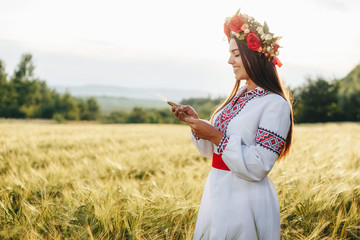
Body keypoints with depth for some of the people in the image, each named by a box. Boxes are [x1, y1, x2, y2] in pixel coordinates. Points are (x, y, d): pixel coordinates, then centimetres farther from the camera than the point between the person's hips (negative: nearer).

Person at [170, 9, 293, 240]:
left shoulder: (276, 105, -15)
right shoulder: (238, 96, 9)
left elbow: (257, 168, -21)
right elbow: (211, 150, 13)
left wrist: (217, 137, -21)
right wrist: (195, 120, -1)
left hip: (246, 202, -7)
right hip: (217, 194, 8)